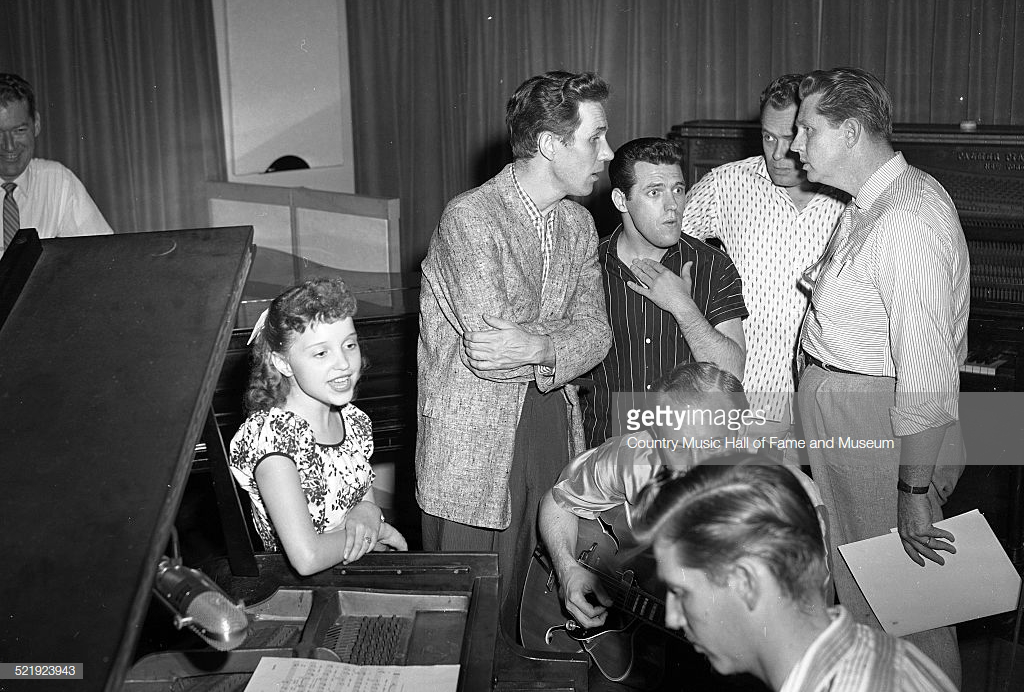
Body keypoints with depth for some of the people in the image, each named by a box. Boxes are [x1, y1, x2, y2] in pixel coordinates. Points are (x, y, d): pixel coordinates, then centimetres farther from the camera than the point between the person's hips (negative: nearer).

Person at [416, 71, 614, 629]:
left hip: (553, 423, 6)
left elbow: (596, 335, 1)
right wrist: (563, 338, -9)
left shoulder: (578, 224, 9)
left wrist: (535, 346, -18)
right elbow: (491, 339, -22)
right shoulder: (470, 217, -15)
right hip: (474, 440, -6)